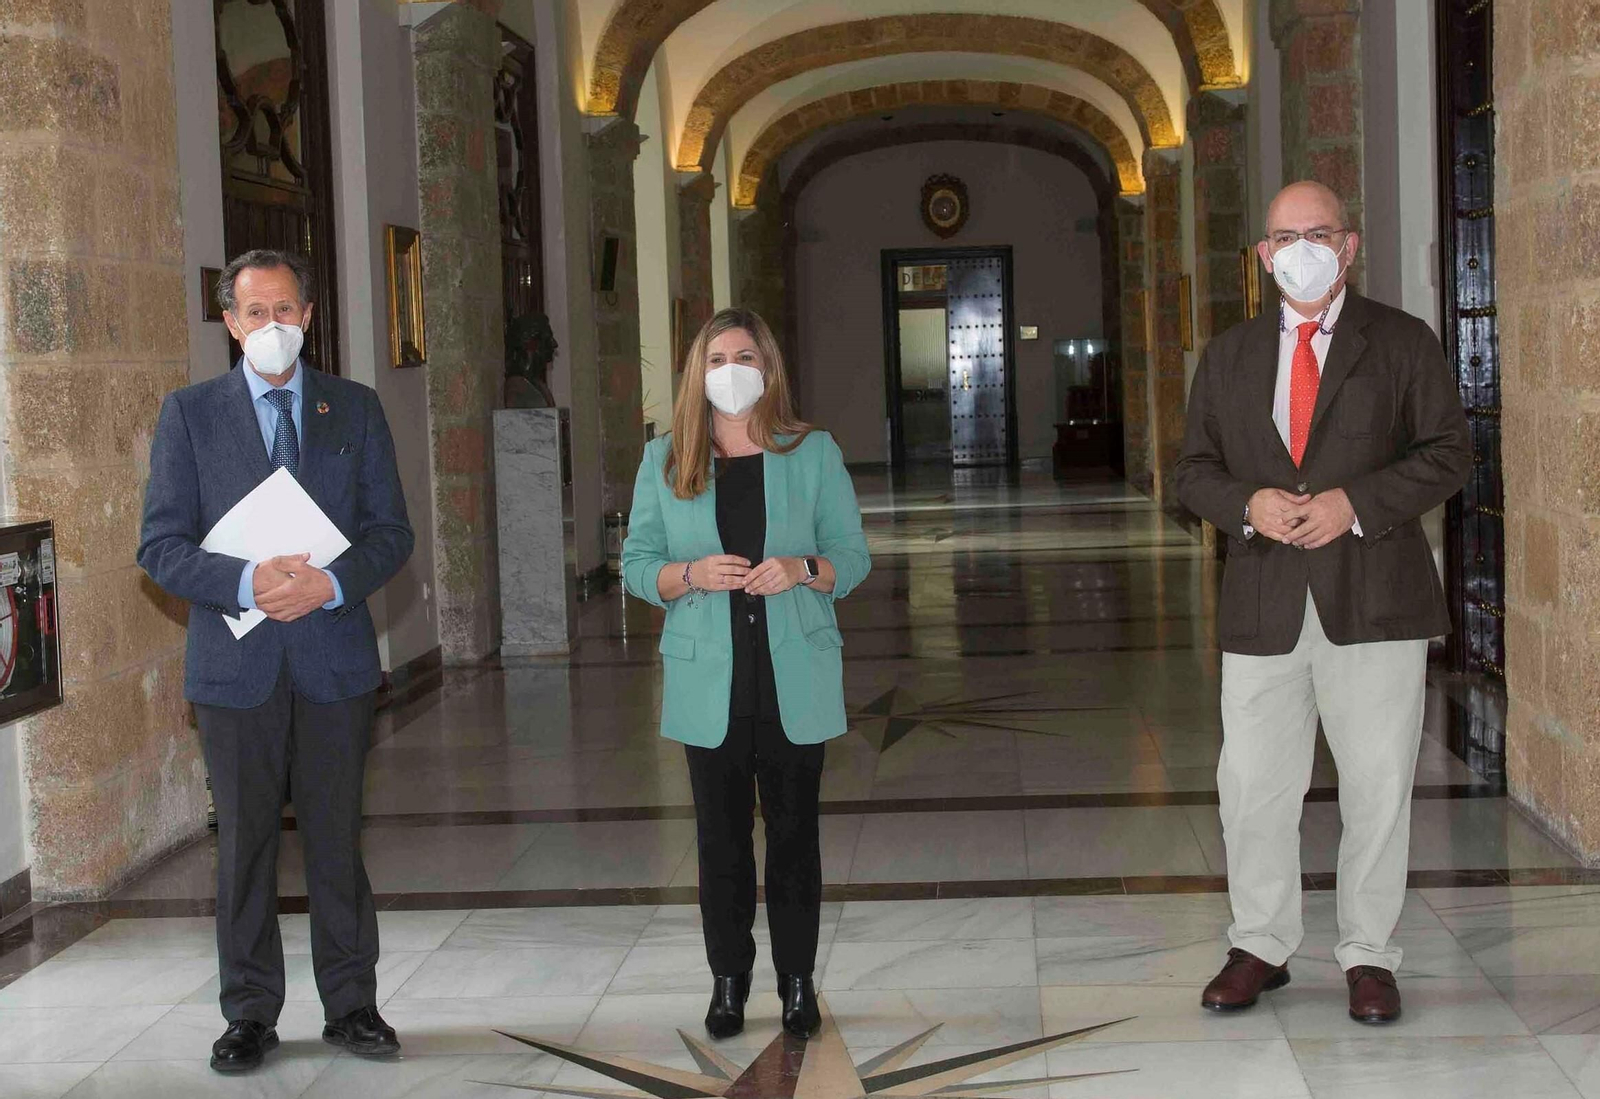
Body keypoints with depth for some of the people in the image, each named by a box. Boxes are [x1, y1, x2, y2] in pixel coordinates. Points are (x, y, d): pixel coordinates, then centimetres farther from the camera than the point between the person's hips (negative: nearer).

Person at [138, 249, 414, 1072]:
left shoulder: (356, 409, 8)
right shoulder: (189, 414, 4)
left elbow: (390, 532, 4)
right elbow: (161, 546, -2)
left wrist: (331, 583, -15)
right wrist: (248, 583, -19)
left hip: (334, 657, 1)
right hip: (236, 663, -1)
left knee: (337, 840, 7)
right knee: (243, 843, 6)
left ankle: (350, 1005, 19)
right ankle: (250, 1015, 17)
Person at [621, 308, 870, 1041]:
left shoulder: (813, 453, 4)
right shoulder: (665, 461, 6)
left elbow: (853, 555, 5)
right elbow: (636, 563, 5)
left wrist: (803, 570, -16)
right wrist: (691, 575, -15)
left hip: (796, 678, 0)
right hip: (709, 683, 1)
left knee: (793, 830, 4)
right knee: (720, 835, 4)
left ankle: (797, 982, 14)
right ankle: (728, 980, 17)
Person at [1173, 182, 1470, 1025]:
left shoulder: (1403, 343, 4)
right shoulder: (1229, 356, 12)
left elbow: (1447, 453, -1)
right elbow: (1194, 471, 11)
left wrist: (1356, 502, -15)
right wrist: (1248, 504, -10)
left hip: (1374, 604, -2)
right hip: (1263, 607, 2)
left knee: (1377, 787, 3)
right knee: (1252, 785, 6)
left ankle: (1367, 955, 18)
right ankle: (1260, 947, 22)